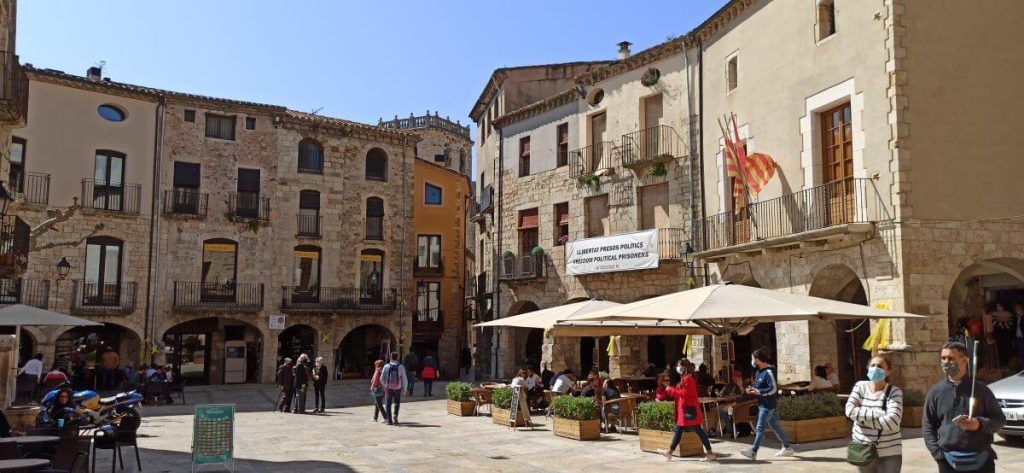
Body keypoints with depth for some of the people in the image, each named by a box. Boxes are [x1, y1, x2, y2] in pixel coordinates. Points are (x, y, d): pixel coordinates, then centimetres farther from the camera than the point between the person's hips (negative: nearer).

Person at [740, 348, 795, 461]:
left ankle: (753, 452, -9)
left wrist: (758, 392, -23)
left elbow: (773, 389, -22)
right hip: (762, 404, 9)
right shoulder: (759, 371, 11)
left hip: (768, 405, -9)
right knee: (775, 426, 15)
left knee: (760, 428, -9)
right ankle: (787, 448, 25)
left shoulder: (768, 372, -18)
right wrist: (752, 389, 2)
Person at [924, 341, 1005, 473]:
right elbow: (928, 426, 6)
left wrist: (980, 424, -15)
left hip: (981, 461, 0)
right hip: (949, 462, 1)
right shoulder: (936, 392, 4)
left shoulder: (980, 390, 2)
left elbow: (1000, 419, 5)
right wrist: (937, 453, -5)